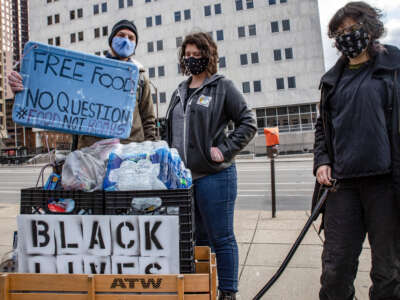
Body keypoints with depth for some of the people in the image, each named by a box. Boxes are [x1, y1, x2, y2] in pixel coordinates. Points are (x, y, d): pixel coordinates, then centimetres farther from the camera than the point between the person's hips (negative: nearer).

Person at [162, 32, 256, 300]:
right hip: (183, 176, 7)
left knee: (221, 238, 3)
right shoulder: (180, 92, 17)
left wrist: (225, 150, -13)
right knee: (199, 238, 18)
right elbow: (170, 131, 23)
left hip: (214, 175, -6)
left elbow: (248, 123, -5)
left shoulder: (223, 87, -2)